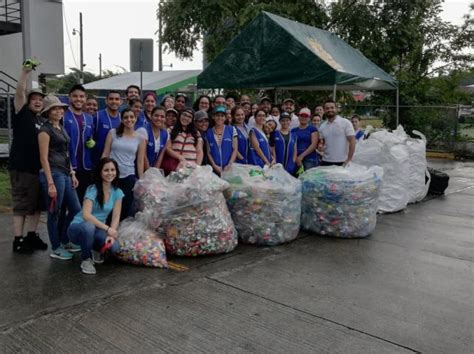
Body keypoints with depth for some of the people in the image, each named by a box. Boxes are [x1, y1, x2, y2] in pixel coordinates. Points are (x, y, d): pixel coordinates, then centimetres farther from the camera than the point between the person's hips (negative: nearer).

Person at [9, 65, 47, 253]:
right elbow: (19, 92, -17)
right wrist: (25, 72, -26)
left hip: (37, 168, 7)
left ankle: (31, 236, 23)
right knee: (21, 205, -3)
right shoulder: (22, 113, -2)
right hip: (21, 167, -7)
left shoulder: (41, 120, 16)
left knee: (36, 204, 12)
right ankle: (18, 240, 5)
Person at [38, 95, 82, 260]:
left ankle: (64, 241, 28)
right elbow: (44, 158, -14)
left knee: (76, 209, 11)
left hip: (65, 174, 9)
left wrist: (72, 174, 14)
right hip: (53, 174, -8)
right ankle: (56, 249, 15)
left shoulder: (61, 128, 15)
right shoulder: (45, 130, -9)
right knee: (54, 213, 2)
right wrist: (50, 183, -18)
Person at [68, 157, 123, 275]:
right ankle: (86, 260, -12)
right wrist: (107, 228, -33)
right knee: (89, 227, -40)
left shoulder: (117, 192, -3)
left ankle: (96, 250, 13)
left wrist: (112, 234, -23)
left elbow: (116, 217, -6)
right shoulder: (92, 190, -18)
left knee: (114, 247, -25)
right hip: (78, 227, -4)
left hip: (98, 229, 4)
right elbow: (86, 215, -29)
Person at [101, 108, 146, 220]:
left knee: (126, 207, 2)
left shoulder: (140, 139, 5)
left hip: (129, 177, 0)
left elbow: (140, 161, 5)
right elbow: (105, 154, 5)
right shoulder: (113, 133, 4)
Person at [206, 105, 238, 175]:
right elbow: (208, 152, 6)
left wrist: (229, 165, -9)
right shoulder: (209, 132, 7)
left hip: (229, 168, -1)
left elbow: (235, 149, 1)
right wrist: (214, 166, -7)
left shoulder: (232, 129, 5)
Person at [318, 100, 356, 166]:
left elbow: (352, 141, -7)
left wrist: (349, 160, -13)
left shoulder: (345, 123, -4)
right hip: (326, 162, 4)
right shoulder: (322, 127, 9)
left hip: (341, 162, -4)